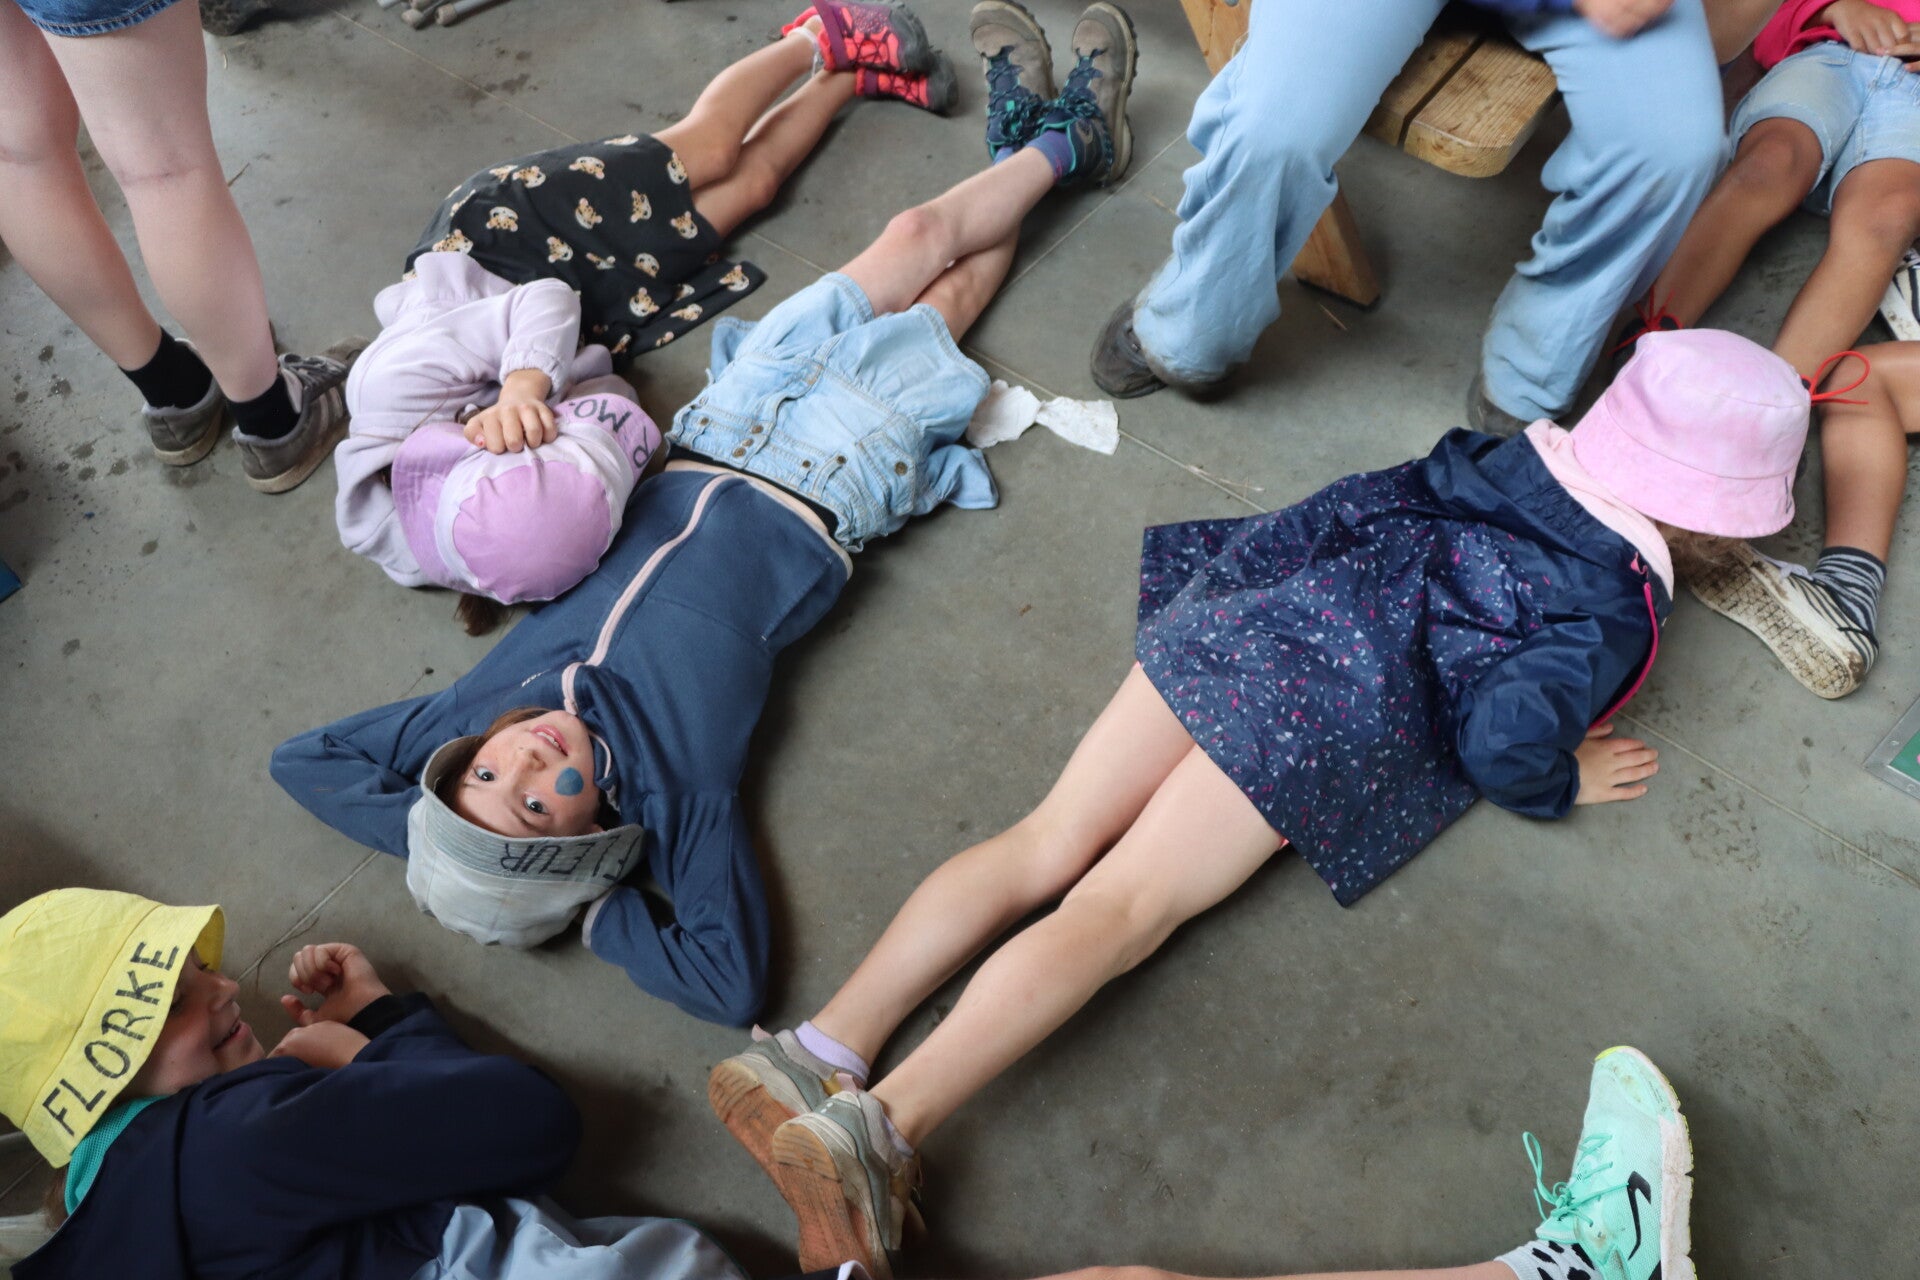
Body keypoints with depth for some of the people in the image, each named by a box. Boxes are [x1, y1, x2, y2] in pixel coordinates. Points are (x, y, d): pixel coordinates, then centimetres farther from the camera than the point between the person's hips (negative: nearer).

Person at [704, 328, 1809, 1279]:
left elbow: (1364, 504, 31)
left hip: (1239, 616, 6)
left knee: (1049, 846, -4)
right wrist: (1563, 781, 11)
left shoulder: (1510, 457, 23)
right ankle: (878, 1127, -24)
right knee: (1117, 910, -14)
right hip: (1337, 708, -6)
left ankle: (823, 1050, -11)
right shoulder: (1615, 609, 4)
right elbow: (1499, 739, -5)